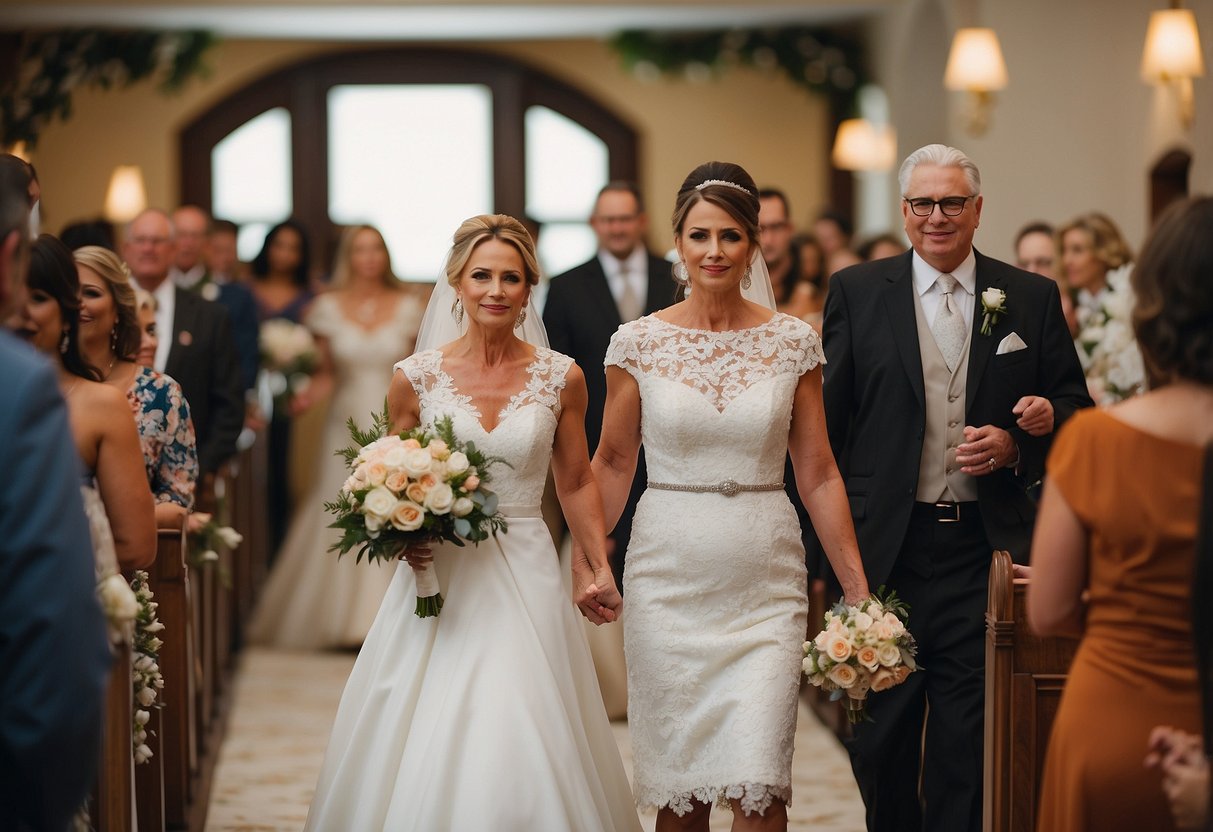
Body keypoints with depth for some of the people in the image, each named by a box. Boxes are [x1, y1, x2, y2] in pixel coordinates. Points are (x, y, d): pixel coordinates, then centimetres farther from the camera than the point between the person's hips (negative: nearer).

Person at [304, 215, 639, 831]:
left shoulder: (560, 377, 1)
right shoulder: (417, 376, 0)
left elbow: (576, 484, 12)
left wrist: (599, 567, 6)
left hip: (527, 583, 0)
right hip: (440, 581, 0)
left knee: (520, 760, -4)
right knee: (427, 753, -2)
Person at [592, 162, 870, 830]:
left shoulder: (792, 341, 1)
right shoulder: (639, 342, 1)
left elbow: (818, 473, 4)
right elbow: (612, 464, 7)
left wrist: (857, 589, 2)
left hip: (764, 585, 0)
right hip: (670, 577, 0)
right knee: (675, 778, 5)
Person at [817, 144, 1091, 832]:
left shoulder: (1034, 299, 7)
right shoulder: (856, 292, 5)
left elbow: (1076, 409, 12)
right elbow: (827, 420, 5)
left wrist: (1017, 444, -8)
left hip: (985, 549, 0)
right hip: (885, 545, 0)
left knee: (968, 740, 1)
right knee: (879, 736, 7)